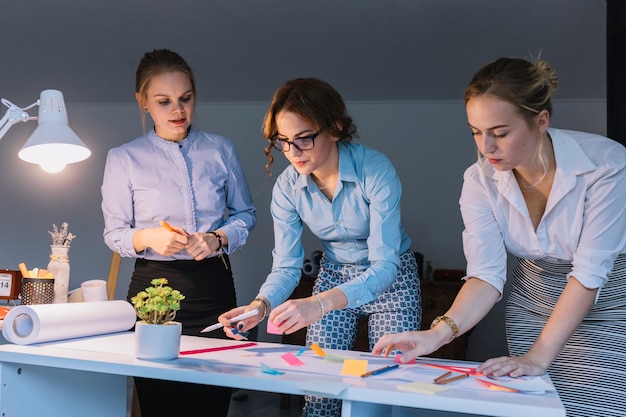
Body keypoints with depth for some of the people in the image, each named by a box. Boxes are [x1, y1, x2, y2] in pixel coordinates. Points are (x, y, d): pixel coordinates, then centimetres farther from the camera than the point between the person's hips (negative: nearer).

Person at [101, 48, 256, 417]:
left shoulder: (221, 150, 6)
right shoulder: (123, 159, 3)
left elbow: (246, 214, 12)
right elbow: (114, 233, 5)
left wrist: (219, 239, -8)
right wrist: (148, 238, -16)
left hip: (214, 287, 1)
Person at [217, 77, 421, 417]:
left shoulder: (375, 170, -29)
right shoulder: (287, 186, -15)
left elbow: (384, 264, -33)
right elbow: (286, 265, -11)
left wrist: (320, 303, -48)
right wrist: (261, 305, -33)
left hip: (391, 279, -3)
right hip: (333, 277, 3)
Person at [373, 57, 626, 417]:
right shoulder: (480, 181, -14)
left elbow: (589, 273, -26)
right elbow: (487, 275, -18)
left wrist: (538, 356, -28)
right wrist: (438, 333, -34)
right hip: (535, 303, 3)